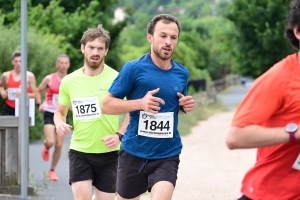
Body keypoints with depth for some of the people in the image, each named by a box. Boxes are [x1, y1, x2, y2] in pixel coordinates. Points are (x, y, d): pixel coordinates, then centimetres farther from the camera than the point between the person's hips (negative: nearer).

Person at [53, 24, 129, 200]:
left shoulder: (116, 79, -7)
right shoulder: (69, 81, 2)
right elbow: (60, 111, 17)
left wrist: (120, 135, -17)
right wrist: (60, 123, -6)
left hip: (108, 153, -1)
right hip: (79, 151, 1)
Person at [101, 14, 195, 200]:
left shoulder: (182, 74, 4)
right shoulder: (133, 68, -9)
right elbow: (107, 105, -8)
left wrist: (185, 106, -2)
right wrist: (140, 103, -23)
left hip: (167, 155, 1)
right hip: (134, 153, -1)